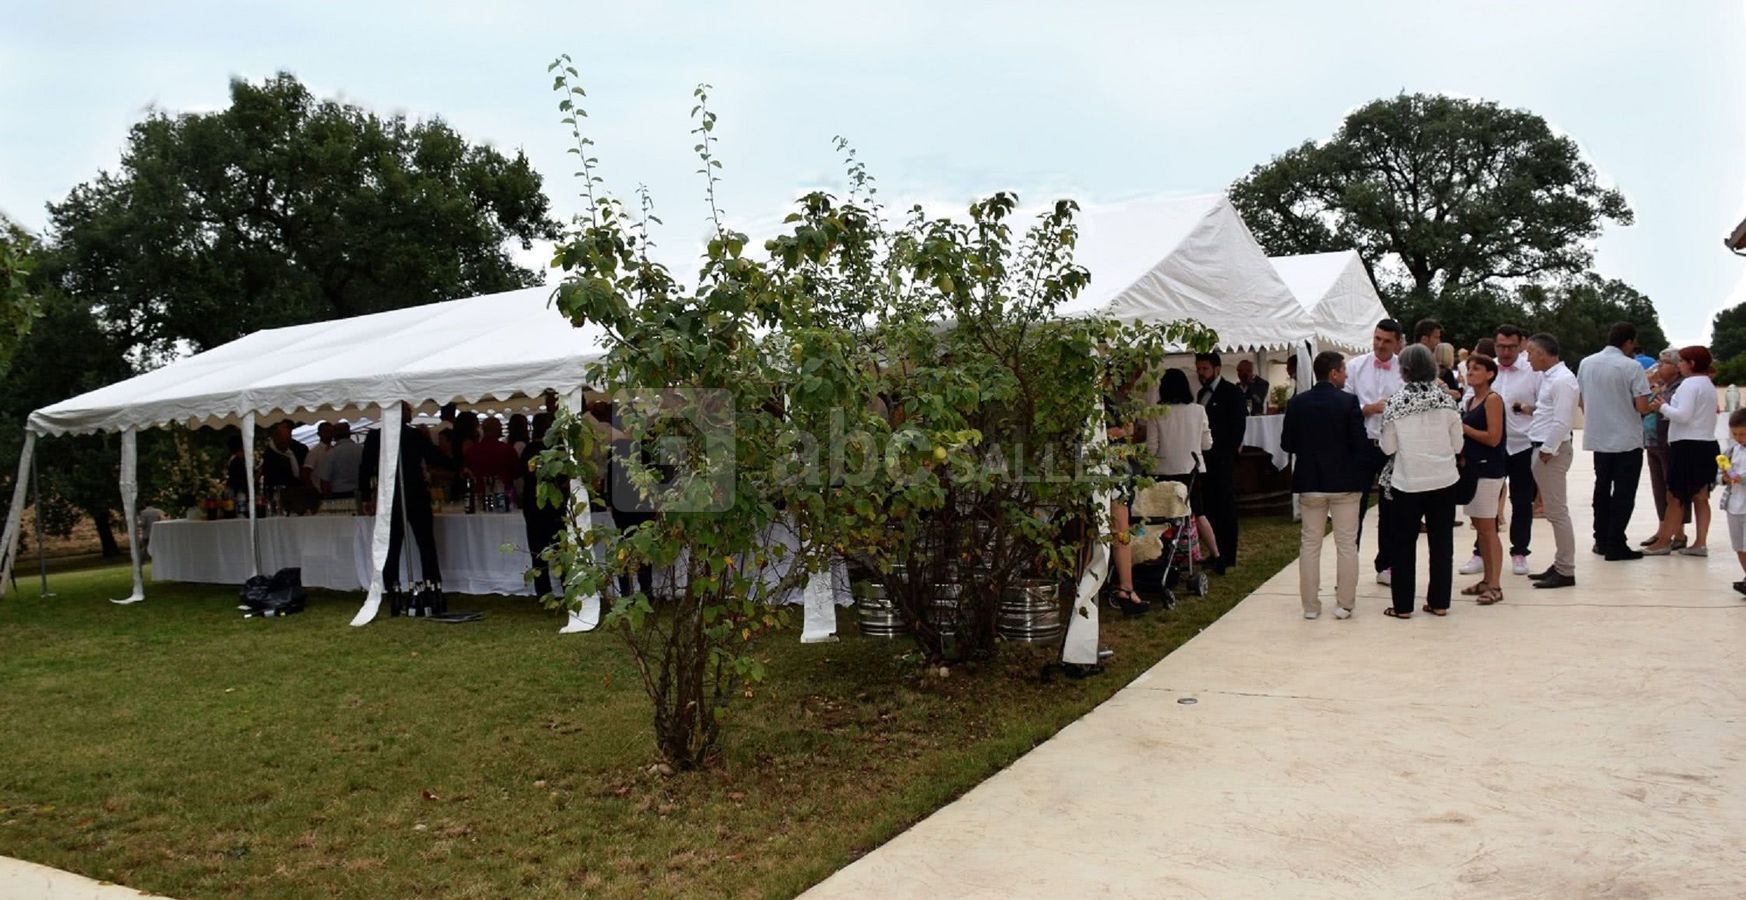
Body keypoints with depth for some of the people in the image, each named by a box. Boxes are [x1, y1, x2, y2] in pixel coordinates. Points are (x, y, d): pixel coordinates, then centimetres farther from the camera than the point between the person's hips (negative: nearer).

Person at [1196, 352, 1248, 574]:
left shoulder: (1232, 392, -5)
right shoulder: (1203, 393, 16)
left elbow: (1238, 425, -10)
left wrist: (1230, 453, -14)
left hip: (1223, 461, -7)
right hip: (1205, 459, 7)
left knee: (1225, 508, -3)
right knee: (1210, 507, 9)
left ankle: (1227, 558, 1)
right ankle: (1216, 554, 16)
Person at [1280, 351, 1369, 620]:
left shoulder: (1296, 403, -2)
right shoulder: (1349, 402, -11)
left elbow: (1287, 444, 1)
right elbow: (1361, 444, -12)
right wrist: (1362, 474, 6)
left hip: (1309, 482, 3)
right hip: (1344, 481, -2)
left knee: (1310, 544, 10)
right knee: (1346, 544, 8)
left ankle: (1310, 605, 12)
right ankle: (1344, 604, 11)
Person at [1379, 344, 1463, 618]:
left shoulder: (1396, 403, -10)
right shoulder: (1445, 400, -4)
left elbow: (1388, 447, -5)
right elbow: (1457, 444, 1)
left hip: (1408, 482, -2)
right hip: (1444, 480, 2)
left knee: (1404, 543, 7)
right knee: (1442, 542, 12)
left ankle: (1403, 605, 10)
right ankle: (1439, 602, 18)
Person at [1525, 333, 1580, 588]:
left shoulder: (1563, 380, -15)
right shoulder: (1549, 377, 14)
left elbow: (1563, 421, -21)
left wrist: (1548, 450, -18)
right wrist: (1531, 409, 8)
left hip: (1552, 451, -10)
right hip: (1543, 448, 10)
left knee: (1557, 512, -5)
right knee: (1553, 511, 14)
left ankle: (1566, 571, 0)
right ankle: (1560, 565, 21)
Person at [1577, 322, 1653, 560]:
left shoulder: (1586, 363, 3)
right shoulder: (1632, 367, -13)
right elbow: (1642, 407, -16)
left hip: (1597, 438, 5)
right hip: (1627, 440, -5)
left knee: (1602, 489, 16)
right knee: (1624, 494, 1)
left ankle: (1602, 541, 21)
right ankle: (1615, 545, 2)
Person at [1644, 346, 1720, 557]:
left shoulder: (1690, 383, -13)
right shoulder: (1708, 384, 17)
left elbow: (1683, 415, -21)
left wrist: (1662, 407, -6)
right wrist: (1667, 406, 9)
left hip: (1688, 447, -9)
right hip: (1707, 445, 9)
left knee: (1675, 497, -2)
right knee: (1700, 498, 9)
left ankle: (1664, 542, 3)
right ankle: (1700, 543, 9)